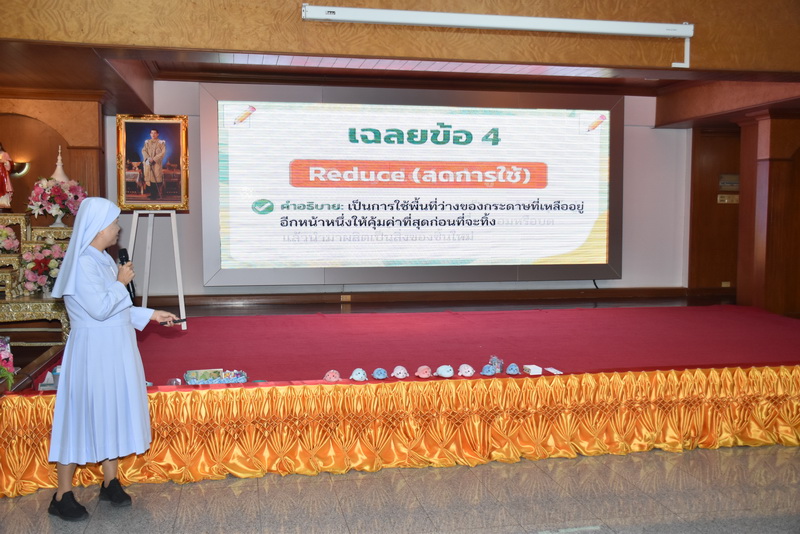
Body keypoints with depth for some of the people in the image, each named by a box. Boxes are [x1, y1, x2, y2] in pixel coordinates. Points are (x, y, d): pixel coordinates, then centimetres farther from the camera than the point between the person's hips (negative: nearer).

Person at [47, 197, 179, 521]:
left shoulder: (103, 260, 10)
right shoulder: (83, 263, -18)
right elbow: (100, 308, -25)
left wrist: (151, 315, 14)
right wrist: (121, 282, -12)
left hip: (115, 350, 9)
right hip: (92, 351, -9)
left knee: (112, 411, 14)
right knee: (82, 415, -2)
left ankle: (110, 482, 26)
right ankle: (62, 496, 9)